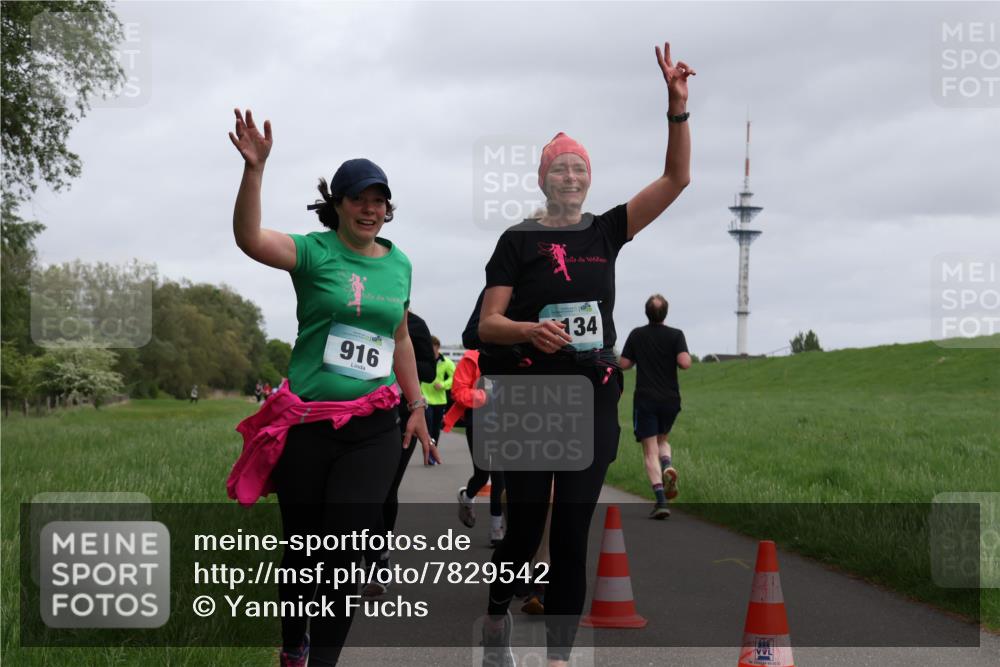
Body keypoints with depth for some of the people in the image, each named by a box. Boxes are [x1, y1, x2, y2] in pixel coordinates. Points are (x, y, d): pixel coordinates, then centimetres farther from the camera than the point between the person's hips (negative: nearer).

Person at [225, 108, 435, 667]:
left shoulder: (399, 264, 10)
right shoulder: (315, 253, -5)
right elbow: (250, 239, -24)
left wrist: (417, 406, 21)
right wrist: (255, 169, -36)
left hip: (375, 429, 3)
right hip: (307, 425, -3)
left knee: (345, 556, -3)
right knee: (302, 546, 9)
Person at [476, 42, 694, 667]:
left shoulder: (607, 231, 8)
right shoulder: (519, 240, -1)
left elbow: (677, 178, 2)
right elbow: (488, 324, -5)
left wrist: (677, 104, -9)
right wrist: (531, 330, -26)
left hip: (594, 399, 3)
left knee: (573, 532, 2)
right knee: (526, 523, 4)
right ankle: (497, 617, 31)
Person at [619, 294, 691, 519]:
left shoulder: (637, 335, 2)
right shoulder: (676, 335, -2)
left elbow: (624, 364, 5)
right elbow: (684, 363, -15)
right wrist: (686, 356, 8)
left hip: (645, 400, -1)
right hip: (670, 399, 1)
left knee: (650, 451, -3)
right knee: (662, 439, 25)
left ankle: (661, 500, -17)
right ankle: (668, 466, -8)